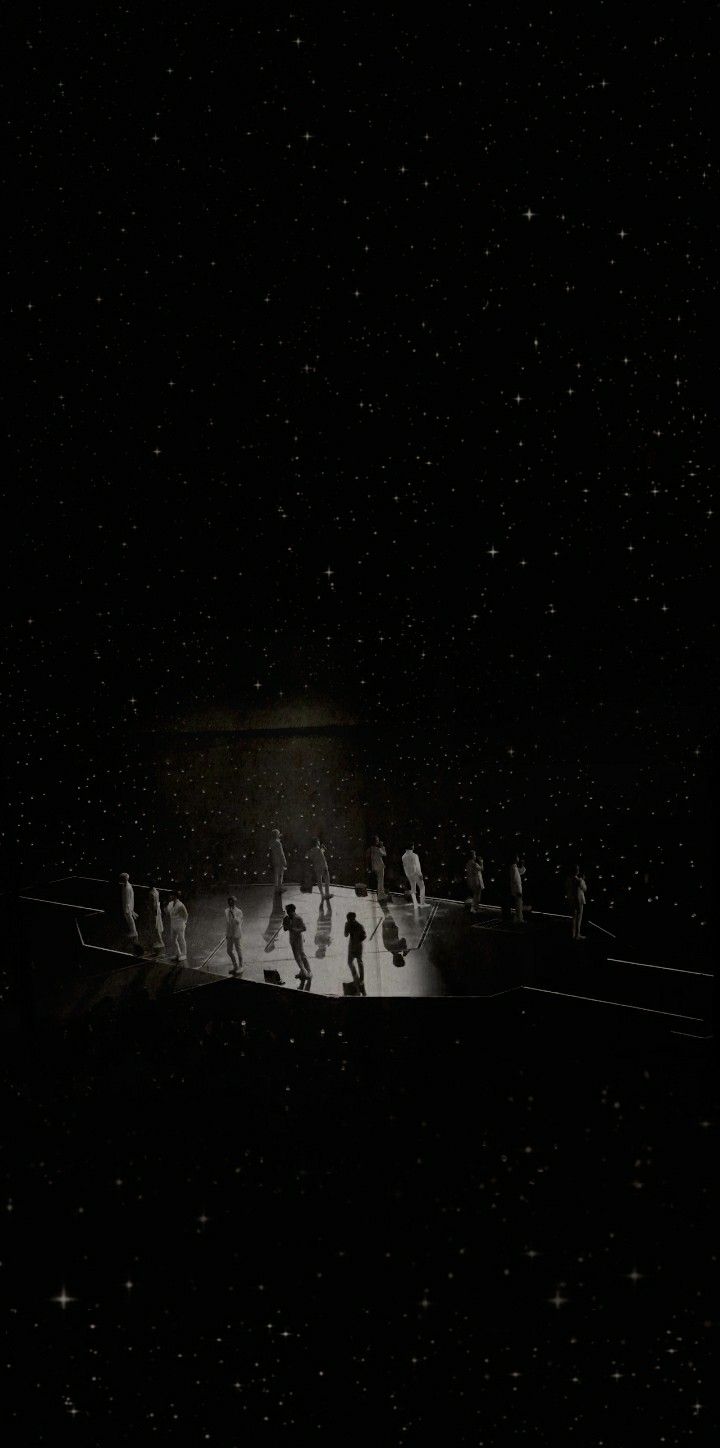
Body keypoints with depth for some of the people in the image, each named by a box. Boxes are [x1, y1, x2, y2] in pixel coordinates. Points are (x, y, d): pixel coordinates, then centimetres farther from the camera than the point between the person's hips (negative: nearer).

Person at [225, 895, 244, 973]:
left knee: (238, 950, 6)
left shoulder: (239, 912, -15)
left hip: (236, 934, -6)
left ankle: (240, 968, 19)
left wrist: (233, 914, -35)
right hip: (229, 934, 6)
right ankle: (235, 966, 28)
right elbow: (227, 923, 11)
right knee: (229, 951, 12)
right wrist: (226, 934, 15)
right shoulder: (227, 911, 2)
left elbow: (238, 922, -28)